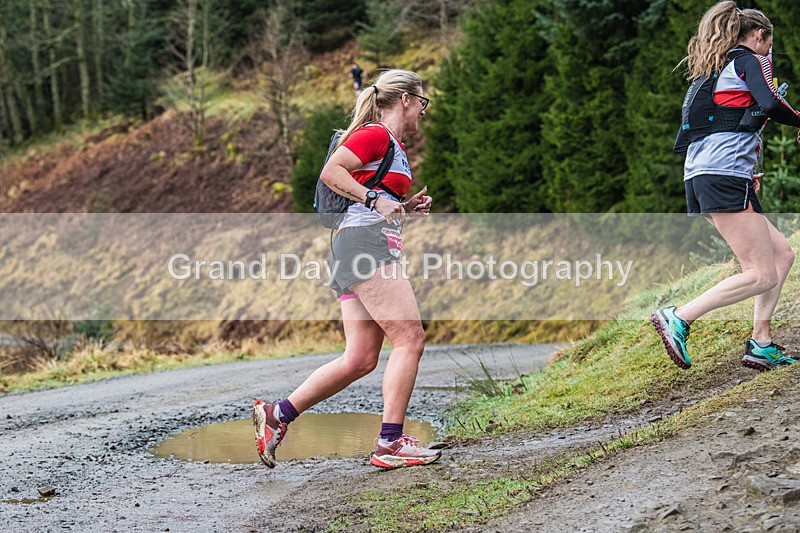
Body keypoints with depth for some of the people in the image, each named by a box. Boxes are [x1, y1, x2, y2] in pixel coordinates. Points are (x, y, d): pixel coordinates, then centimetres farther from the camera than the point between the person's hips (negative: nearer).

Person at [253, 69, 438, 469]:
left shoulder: (393, 144, 26)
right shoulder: (375, 134, -4)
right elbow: (330, 172, -15)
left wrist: (406, 207, 18)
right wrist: (375, 200, -20)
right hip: (365, 240, -10)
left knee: (361, 358, 3)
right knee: (409, 338, -13)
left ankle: (277, 415, 5)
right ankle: (390, 443, -14)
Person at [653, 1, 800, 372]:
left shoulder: (713, 70, 27)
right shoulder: (750, 60, 3)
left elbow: (684, 140, 25)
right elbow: (770, 105, -17)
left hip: (701, 179, 10)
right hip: (725, 178, -10)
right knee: (762, 275, -11)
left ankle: (761, 345, 7)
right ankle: (678, 318, -16)